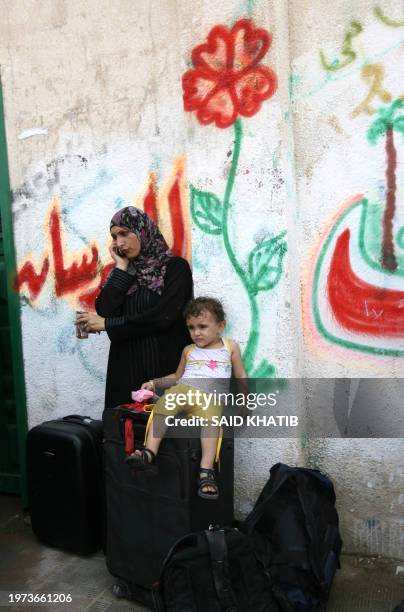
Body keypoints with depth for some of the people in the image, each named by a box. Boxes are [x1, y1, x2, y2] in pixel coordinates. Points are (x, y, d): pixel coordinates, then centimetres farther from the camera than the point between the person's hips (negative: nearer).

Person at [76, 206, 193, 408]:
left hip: (165, 365, -4)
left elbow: (162, 317, -16)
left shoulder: (176, 267, -3)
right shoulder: (124, 271, 12)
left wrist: (107, 324, -10)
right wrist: (121, 268, -2)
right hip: (127, 367, 4)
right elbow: (104, 312, -2)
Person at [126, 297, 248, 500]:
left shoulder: (230, 347, 19)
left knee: (211, 417, -35)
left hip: (211, 397, -2)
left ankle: (206, 472, -40)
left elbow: (240, 376, 22)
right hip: (183, 391, 2)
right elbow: (177, 376, 33)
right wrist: (155, 382, 20)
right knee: (165, 403, -30)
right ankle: (149, 453, -36)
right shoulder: (189, 350, 25)